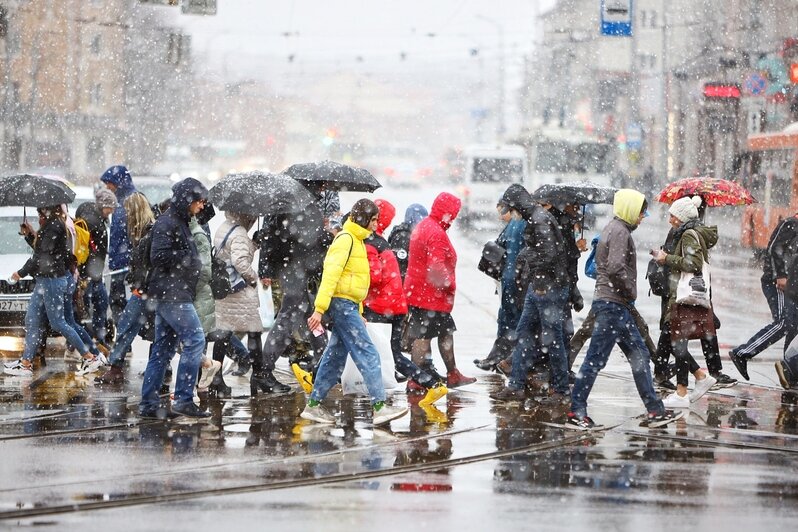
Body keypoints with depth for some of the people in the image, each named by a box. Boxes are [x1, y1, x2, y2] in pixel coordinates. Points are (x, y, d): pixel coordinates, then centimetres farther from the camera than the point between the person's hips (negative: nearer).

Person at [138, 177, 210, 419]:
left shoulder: (181, 222, 20)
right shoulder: (167, 223, -12)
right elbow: (159, 256, -20)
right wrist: (187, 258, -12)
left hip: (172, 295, 11)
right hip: (172, 294, -11)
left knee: (163, 349, 10)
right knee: (195, 339, -12)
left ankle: (148, 403, 12)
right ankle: (183, 399, -13)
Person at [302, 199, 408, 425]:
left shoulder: (356, 240, 19)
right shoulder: (345, 239, -12)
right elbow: (331, 274, -20)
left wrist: (358, 313, 27)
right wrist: (320, 309, -26)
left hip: (349, 305, 10)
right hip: (342, 303, -10)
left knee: (335, 358, 11)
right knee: (368, 354, -13)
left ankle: (314, 405, 16)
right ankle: (379, 406, -16)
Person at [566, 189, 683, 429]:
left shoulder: (614, 229, 19)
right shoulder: (620, 232, -13)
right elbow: (616, 268, -25)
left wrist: (628, 295, 13)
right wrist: (630, 292, -11)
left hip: (617, 306, 11)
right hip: (612, 304, -11)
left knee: (640, 356, 10)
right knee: (596, 359, -7)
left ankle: (655, 411, 12)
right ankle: (576, 412, -5)